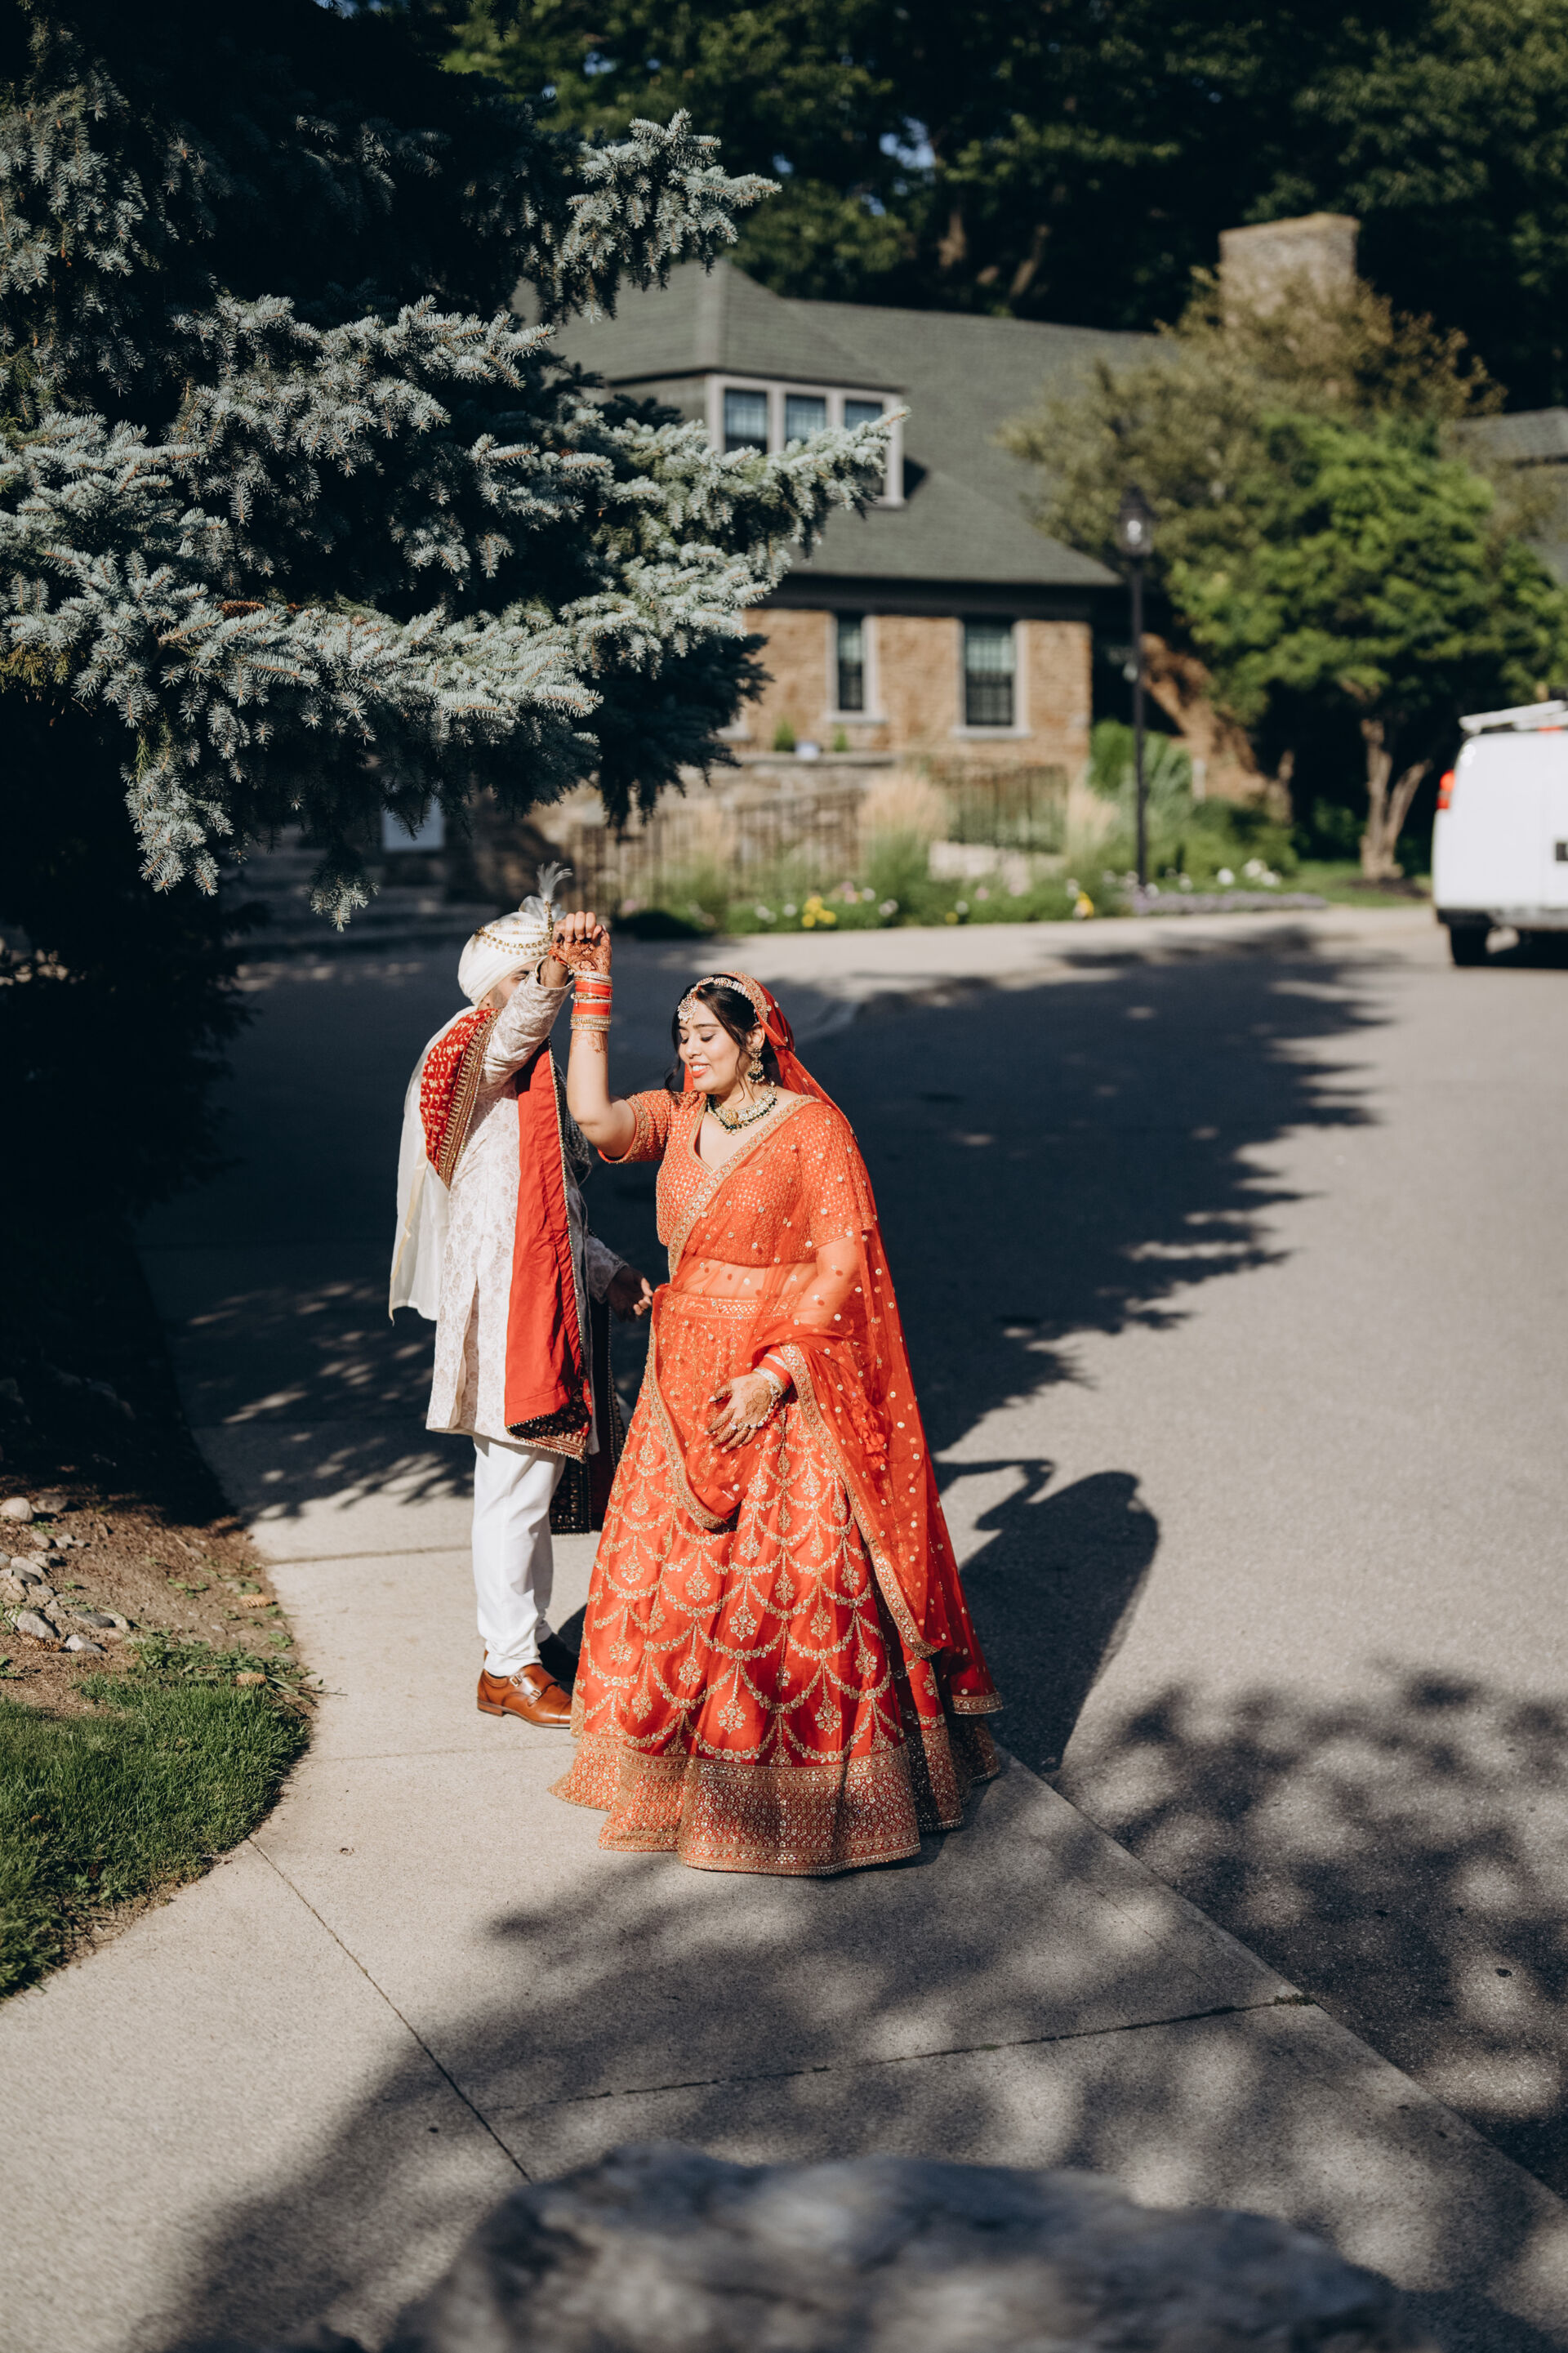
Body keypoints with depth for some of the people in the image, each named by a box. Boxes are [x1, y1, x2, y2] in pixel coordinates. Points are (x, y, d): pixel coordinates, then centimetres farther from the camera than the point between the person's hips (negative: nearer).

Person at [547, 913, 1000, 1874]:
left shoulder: (813, 1128, -9)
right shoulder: (676, 1119, 7)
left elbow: (843, 1264, -12)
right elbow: (595, 1116, -11)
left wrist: (778, 1374, -20)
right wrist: (593, 986, -10)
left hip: (785, 1388, -6)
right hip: (687, 1387, 6)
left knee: (792, 1582, -3)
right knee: (667, 1570, 9)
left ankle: (801, 1787, 9)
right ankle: (675, 1766, 24)